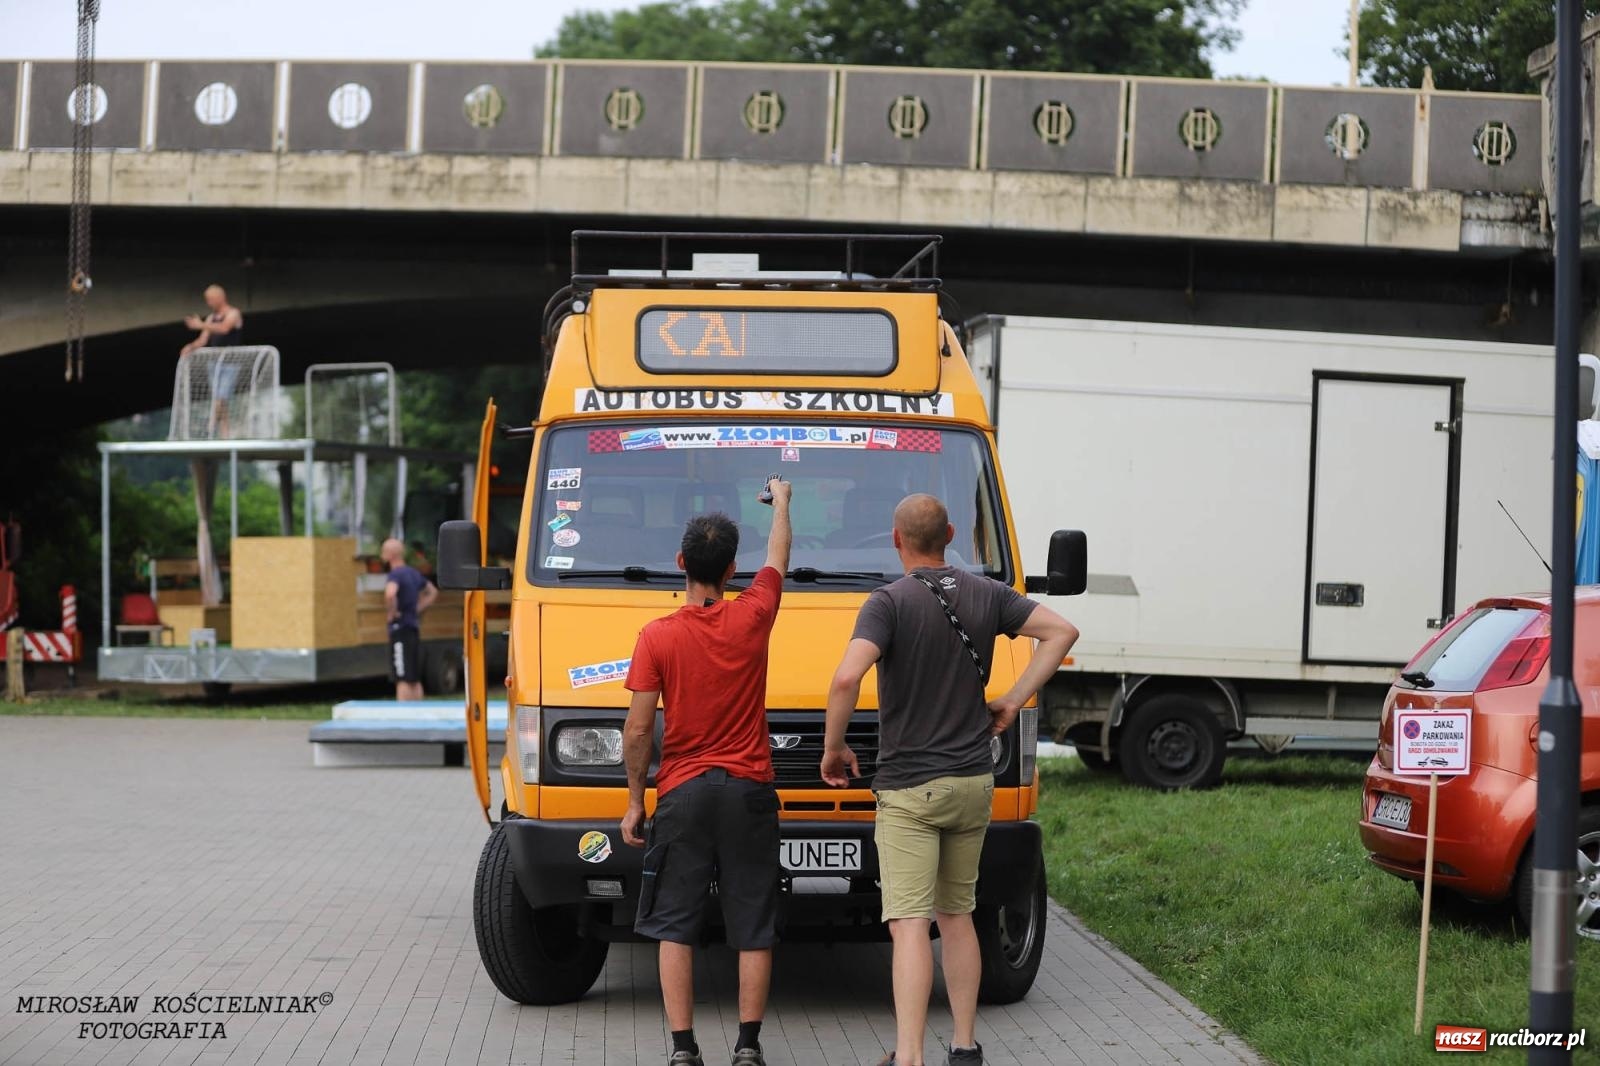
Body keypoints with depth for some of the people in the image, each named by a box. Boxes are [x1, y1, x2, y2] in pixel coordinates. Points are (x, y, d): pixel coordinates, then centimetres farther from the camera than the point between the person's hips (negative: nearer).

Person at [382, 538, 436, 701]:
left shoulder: (396, 574, -14)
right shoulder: (414, 573, 13)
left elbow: (390, 594, -36)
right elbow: (433, 592, 28)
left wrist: (393, 612, -19)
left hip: (401, 629, -8)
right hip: (414, 628, 8)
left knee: (403, 680, -9)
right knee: (415, 680, 12)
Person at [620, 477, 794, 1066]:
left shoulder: (657, 637, -7)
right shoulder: (752, 618, -3)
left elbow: (638, 730, -7)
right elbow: (778, 557, 18)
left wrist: (635, 801, 4)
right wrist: (781, 501, 37)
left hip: (682, 794, -1)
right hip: (749, 792, 1)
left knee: (675, 926, 4)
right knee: (753, 925, 6)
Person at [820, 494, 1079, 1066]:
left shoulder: (889, 602, -12)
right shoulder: (986, 594, 5)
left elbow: (847, 678, -25)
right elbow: (1061, 631, 3)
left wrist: (832, 746, -10)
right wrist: (1014, 700, 6)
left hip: (908, 788, -5)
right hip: (973, 782, 5)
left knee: (909, 923, -9)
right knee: (957, 915, 17)